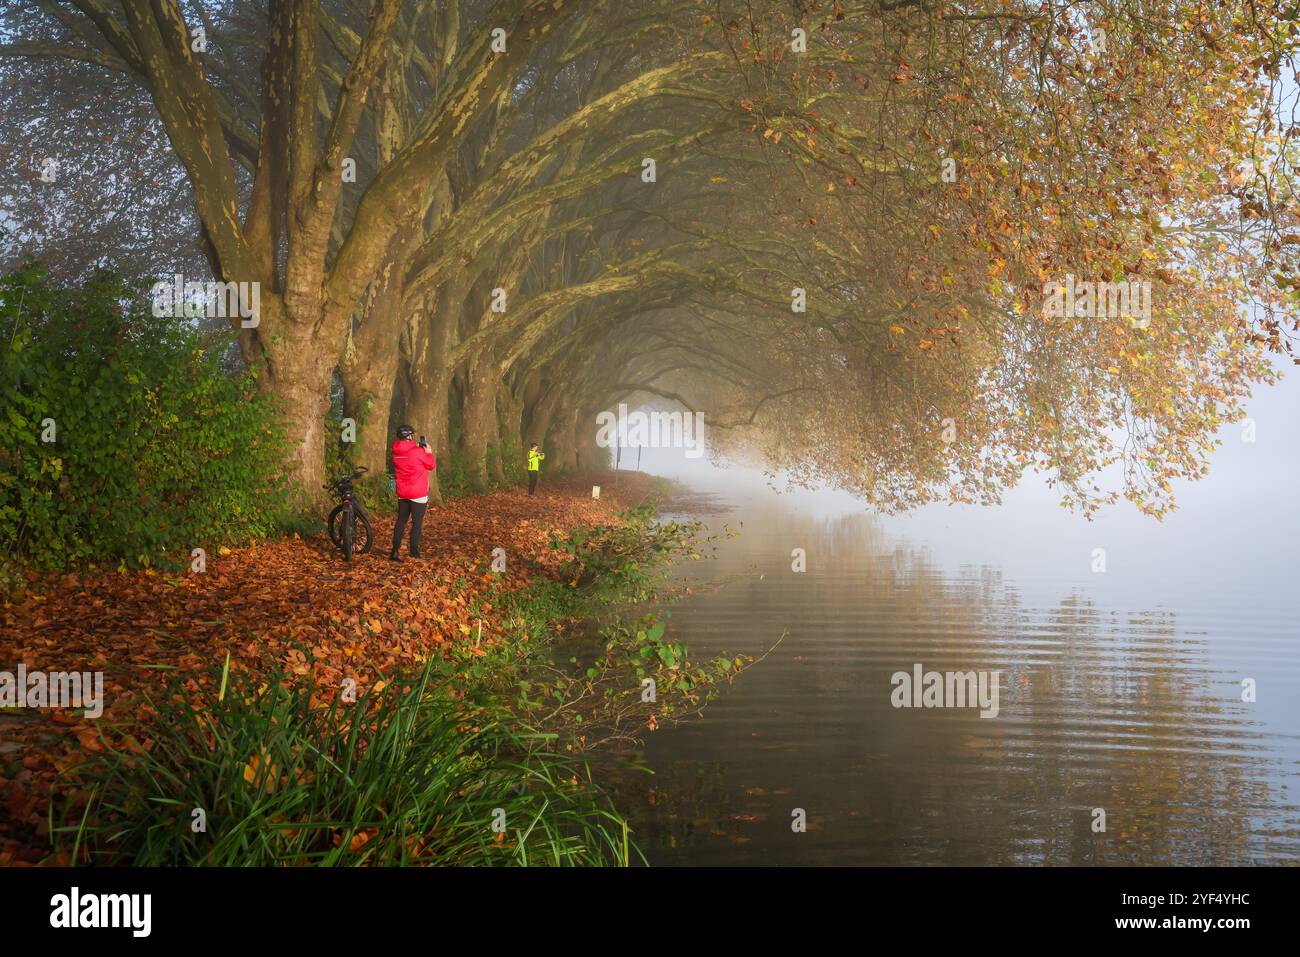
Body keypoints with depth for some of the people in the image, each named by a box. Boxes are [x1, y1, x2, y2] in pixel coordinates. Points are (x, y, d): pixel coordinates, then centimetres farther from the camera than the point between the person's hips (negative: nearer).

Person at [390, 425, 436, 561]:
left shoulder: (396, 452, 1)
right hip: (418, 494, -6)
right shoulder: (417, 452, -17)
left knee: (401, 521, 12)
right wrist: (428, 452, 8)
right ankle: (414, 552, 5)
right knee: (417, 523, 3)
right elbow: (432, 465, -5)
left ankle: (395, 551, 8)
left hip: (402, 493, 6)